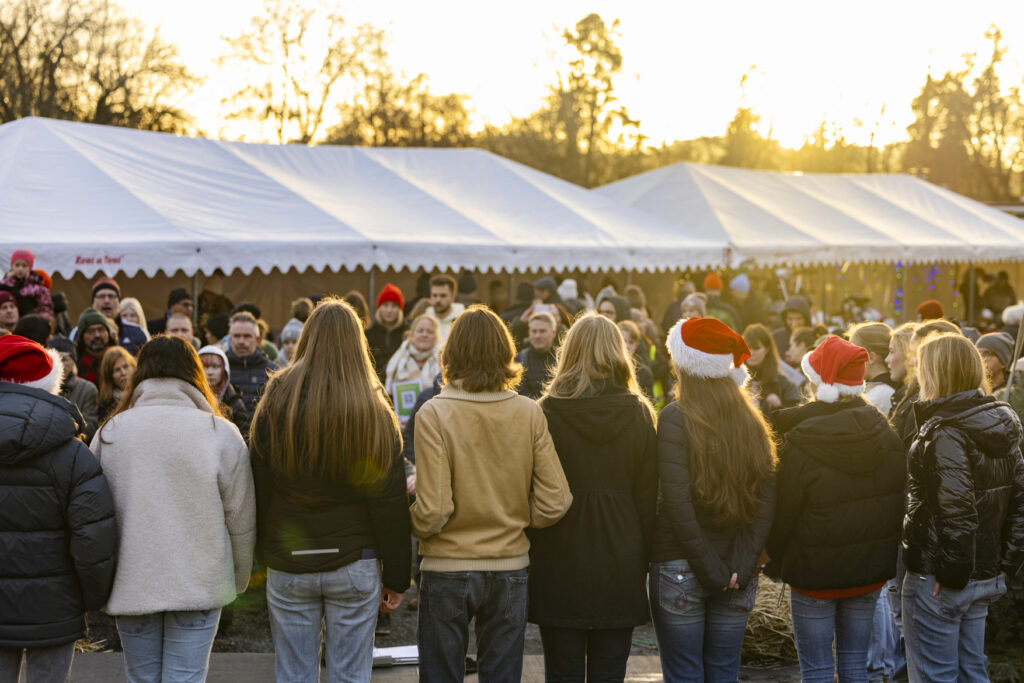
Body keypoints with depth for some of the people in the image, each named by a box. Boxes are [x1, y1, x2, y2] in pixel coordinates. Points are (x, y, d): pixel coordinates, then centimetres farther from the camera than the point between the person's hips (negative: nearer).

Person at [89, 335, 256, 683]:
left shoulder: (109, 433, -1)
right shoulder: (221, 434, -6)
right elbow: (241, 519, -2)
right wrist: (239, 579, 12)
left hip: (131, 586, 2)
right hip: (198, 586, -2)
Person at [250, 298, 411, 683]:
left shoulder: (276, 403, -4)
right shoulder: (374, 413, -6)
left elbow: (259, 491, 1)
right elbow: (390, 503, -5)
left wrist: (265, 556, 11)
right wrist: (396, 578, 3)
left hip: (288, 565, 1)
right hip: (354, 563, 0)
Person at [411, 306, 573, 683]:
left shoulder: (433, 414, -14)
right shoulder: (529, 413, -5)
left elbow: (432, 511, -18)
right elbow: (554, 503, -6)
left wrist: (414, 525, 3)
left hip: (447, 570, -2)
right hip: (510, 567, 3)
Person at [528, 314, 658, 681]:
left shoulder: (548, 413, -7)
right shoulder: (639, 414, 0)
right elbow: (648, 498, 2)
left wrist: (529, 555, 4)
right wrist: (643, 561, 10)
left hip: (560, 567, -2)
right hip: (620, 568, 2)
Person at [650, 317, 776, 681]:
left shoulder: (675, 418, -10)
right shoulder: (750, 420, 5)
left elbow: (678, 503, -17)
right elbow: (767, 498, -1)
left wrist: (710, 569, -13)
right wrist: (740, 565, -5)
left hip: (680, 568, -4)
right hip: (737, 575, 5)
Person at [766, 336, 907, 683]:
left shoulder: (801, 443, -18)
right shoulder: (888, 435, -2)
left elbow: (783, 515, -12)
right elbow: (902, 504, 6)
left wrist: (775, 562, 4)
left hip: (815, 572, -5)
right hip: (871, 570, 5)